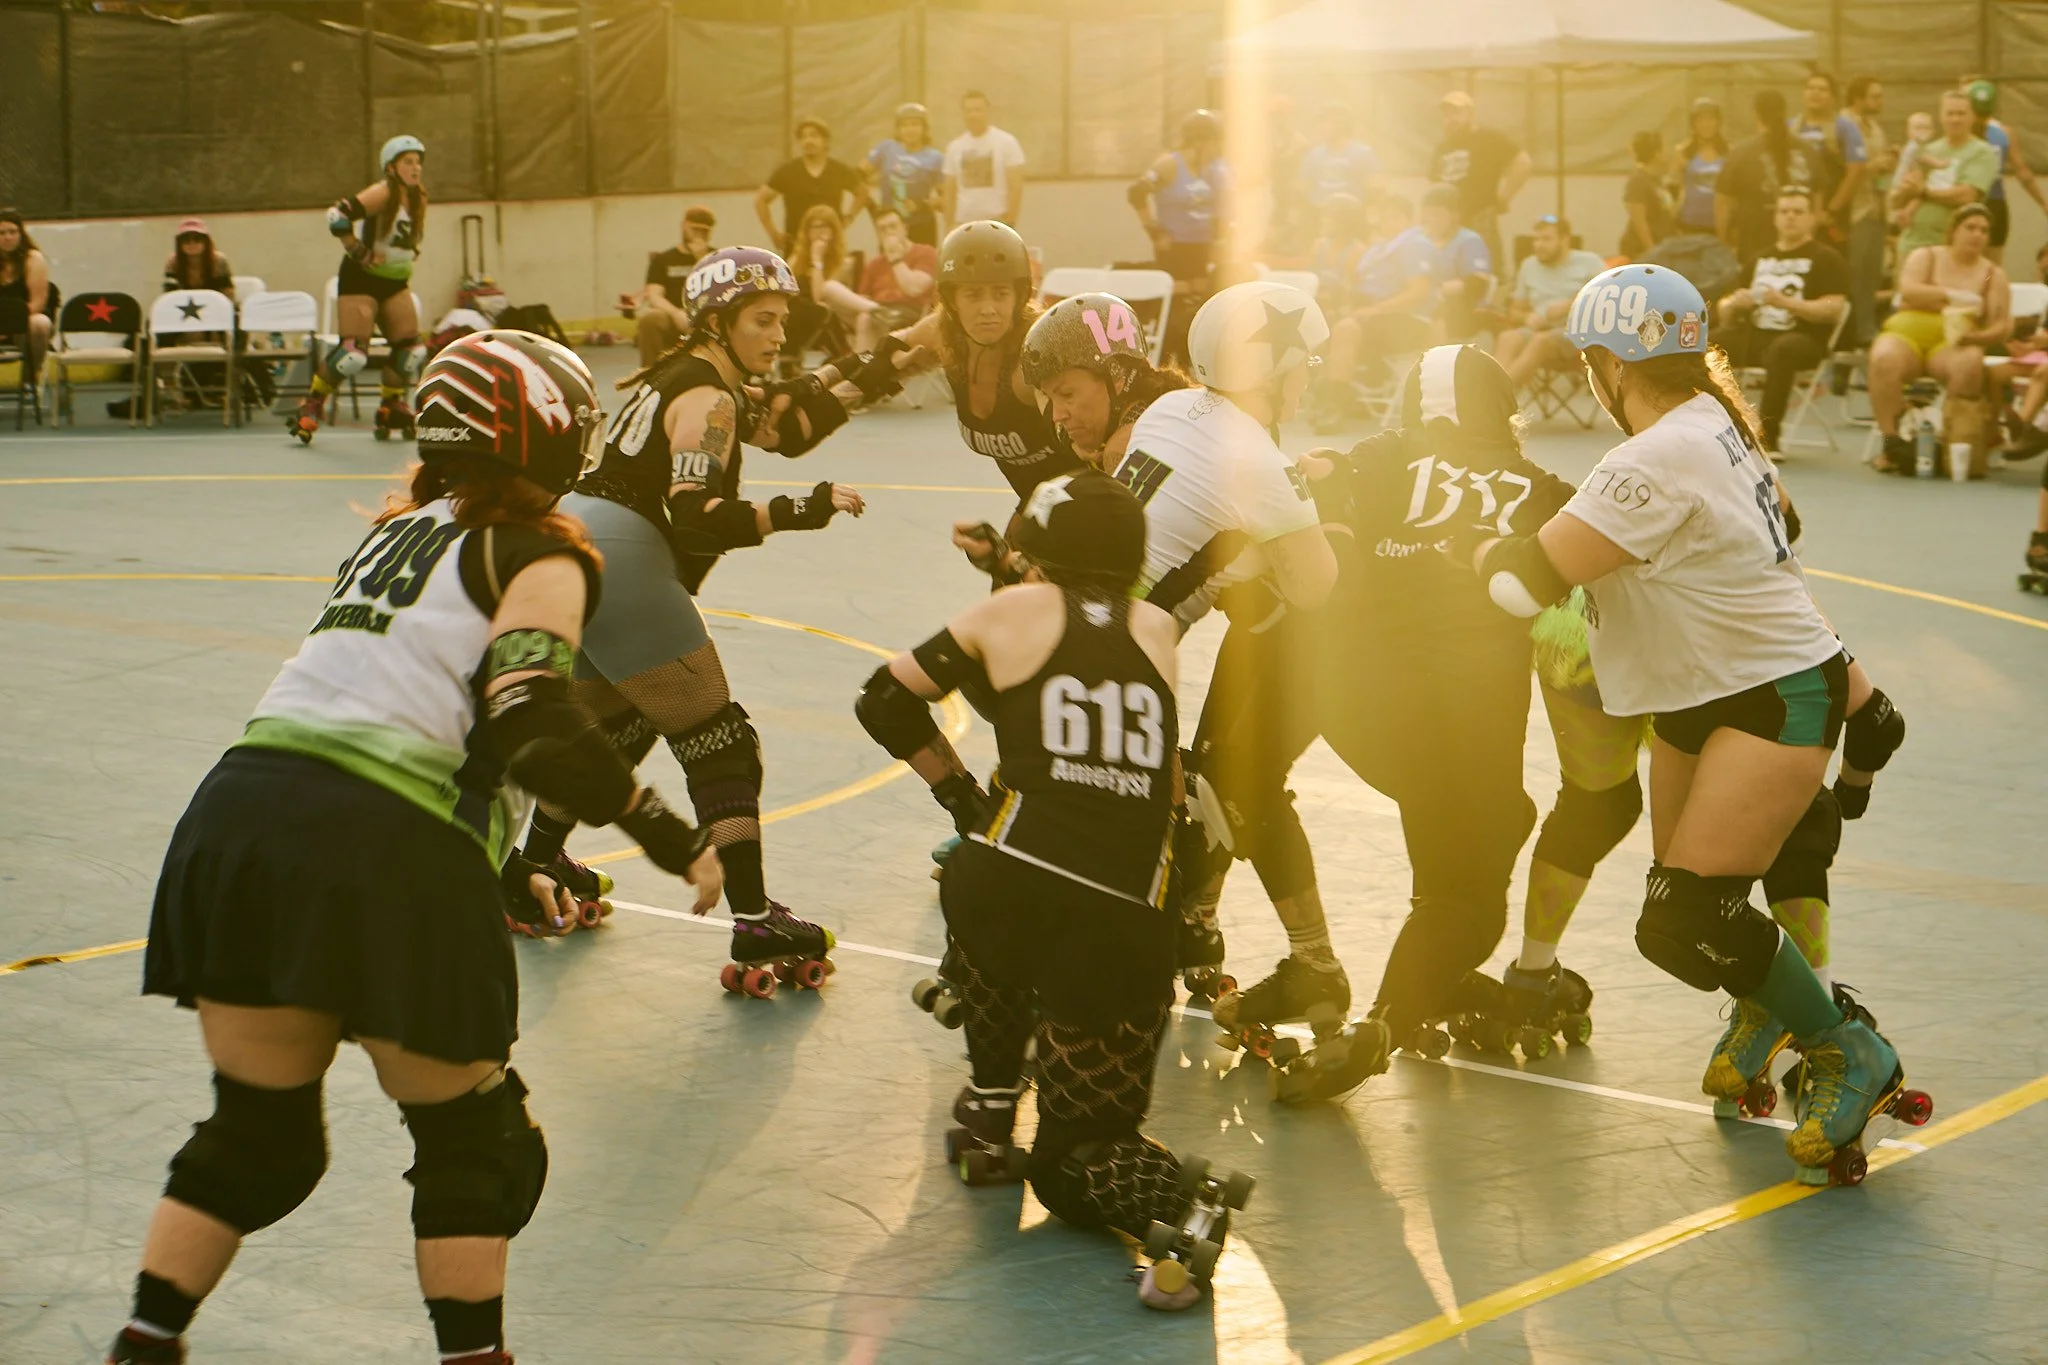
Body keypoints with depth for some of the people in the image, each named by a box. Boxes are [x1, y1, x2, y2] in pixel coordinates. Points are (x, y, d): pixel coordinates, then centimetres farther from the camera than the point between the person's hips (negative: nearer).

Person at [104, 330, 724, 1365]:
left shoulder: (397, 533, 26)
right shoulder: (541, 554, 5)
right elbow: (532, 723, -12)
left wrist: (503, 876, 34)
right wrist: (671, 837, -4)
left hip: (240, 805, 6)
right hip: (383, 851, -6)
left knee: (255, 1136, 21)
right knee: (472, 1143, 14)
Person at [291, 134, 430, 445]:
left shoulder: (418, 199, 6)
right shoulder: (383, 193, -17)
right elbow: (338, 215, -28)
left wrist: (406, 269, 13)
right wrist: (359, 252, -21)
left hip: (394, 283, 8)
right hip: (361, 279, -8)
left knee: (412, 349, 2)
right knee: (353, 353, -16)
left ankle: (390, 414, 19)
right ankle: (310, 406, 1)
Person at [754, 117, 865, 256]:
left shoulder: (840, 171, 4)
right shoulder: (787, 171, -1)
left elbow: (862, 192, 22)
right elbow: (761, 200, 6)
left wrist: (848, 217, 10)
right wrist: (773, 233, 1)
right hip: (796, 246, -1)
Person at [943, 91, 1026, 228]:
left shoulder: (1006, 142, -4)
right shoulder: (954, 147, 9)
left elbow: (1016, 186, -8)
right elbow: (950, 191, 12)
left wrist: (1009, 221, -15)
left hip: (998, 223, -4)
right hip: (965, 223, 4)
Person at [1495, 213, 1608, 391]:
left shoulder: (1589, 262, 7)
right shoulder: (1529, 266, 20)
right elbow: (1515, 312, 23)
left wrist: (1570, 306, -14)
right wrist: (1527, 317, -1)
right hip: (1539, 329, 4)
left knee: (1541, 341, -37)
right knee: (1507, 338, -30)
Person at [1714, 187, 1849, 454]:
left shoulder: (1827, 258, 6)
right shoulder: (1760, 259, 24)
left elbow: (1833, 308, -8)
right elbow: (1725, 311, 23)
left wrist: (1785, 302, -20)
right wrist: (1732, 305, -3)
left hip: (1803, 339, -5)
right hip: (1754, 335, 6)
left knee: (1781, 350, -41)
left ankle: (1767, 438, -39)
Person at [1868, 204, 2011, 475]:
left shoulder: (1993, 274, 14)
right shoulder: (1926, 257, 13)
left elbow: (2003, 326, 5)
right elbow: (1908, 291, -7)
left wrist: (1973, 336, -15)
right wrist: (1952, 296, -14)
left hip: (1953, 344, 0)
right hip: (1907, 333, 0)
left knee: (1969, 364, -37)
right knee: (1885, 361, -36)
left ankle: (1955, 443, -31)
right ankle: (1891, 441, -29)